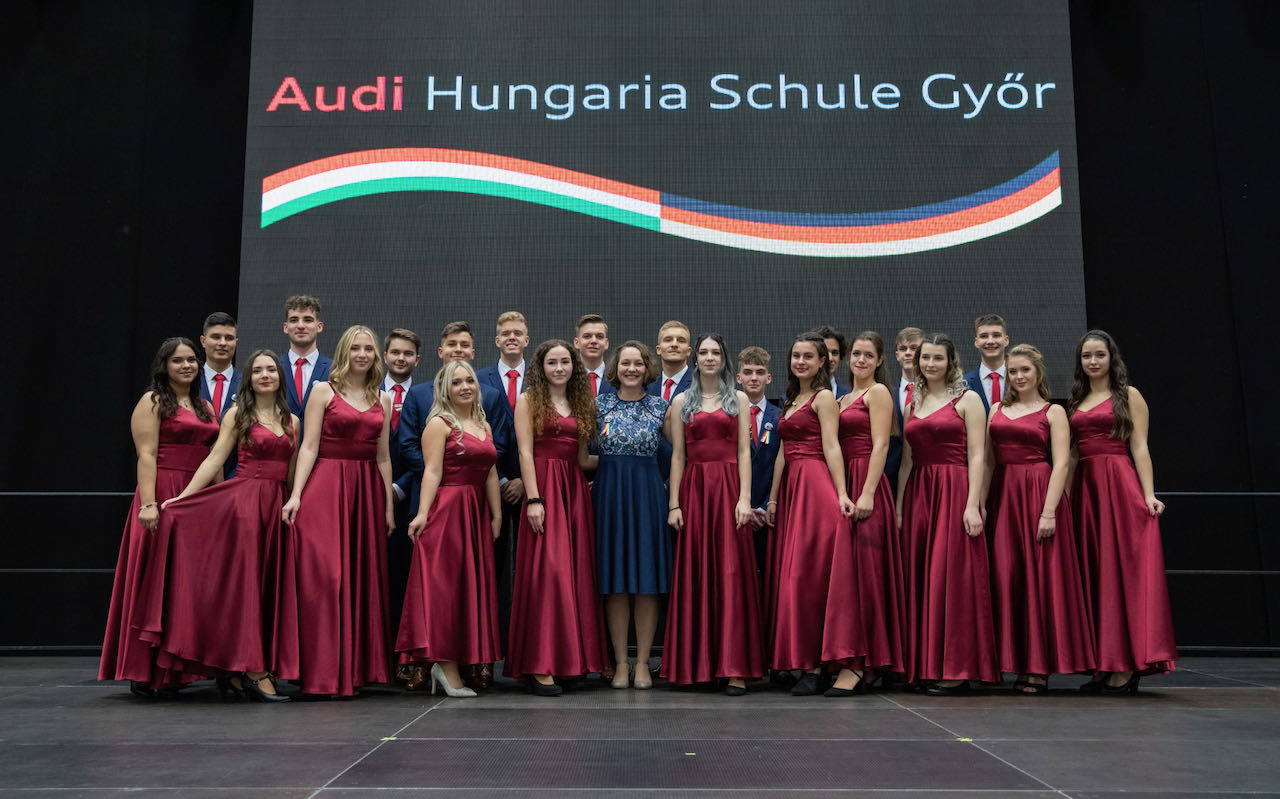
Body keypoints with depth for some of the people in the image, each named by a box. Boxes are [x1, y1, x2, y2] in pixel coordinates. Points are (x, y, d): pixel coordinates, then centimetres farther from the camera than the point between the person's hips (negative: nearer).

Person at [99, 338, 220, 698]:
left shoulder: (205, 407, 18)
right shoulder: (152, 402, 0)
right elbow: (146, 456, -10)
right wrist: (148, 504, -20)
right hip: (164, 496, -6)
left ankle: (176, 670, 13)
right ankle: (146, 673, 3)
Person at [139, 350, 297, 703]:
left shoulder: (291, 421, 15)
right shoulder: (238, 414, 4)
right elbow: (214, 460, -2)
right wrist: (181, 497, -9)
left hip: (276, 505, 5)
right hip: (245, 498, -5)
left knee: (266, 582, 4)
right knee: (244, 579, -7)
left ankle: (234, 671, 10)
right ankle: (253, 669, -6)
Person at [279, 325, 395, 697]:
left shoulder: (383, 399, 14)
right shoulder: (323, 391, 3)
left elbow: (383, 456, 14)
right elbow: (309, 447, -4)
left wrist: (389, 506, 11)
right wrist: (296, 494, -14)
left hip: (366, 491, 4)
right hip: (325, 487, -4)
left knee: (362, 578, 5)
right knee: (322, 575, -8)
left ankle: (356, 669, 14)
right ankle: (323, 673, -1)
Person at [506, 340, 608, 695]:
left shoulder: (581, 403, 17)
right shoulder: (528, 401, 2)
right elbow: (525, 452, -7)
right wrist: (533, 499, -15)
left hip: (575, 489, 6)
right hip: (544, 484, -5)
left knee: (577, 570, 4)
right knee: (546, 570, -10)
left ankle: (572, 659, 11)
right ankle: (540, 668, -8)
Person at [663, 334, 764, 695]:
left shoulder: (738, 399, 10)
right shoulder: (681, 402, 12)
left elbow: (744, 451, 3)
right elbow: (678, 455, 7)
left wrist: (745, 497, -9)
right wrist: (673, 504, 0)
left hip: (728, 487, -1)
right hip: (694, 487, 1)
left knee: (731, 571, -4)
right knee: (694, 573, 2)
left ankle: (734, 667, -4)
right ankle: (695, 664, 10)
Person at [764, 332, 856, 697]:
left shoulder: (824, 397, -2)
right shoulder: (791, 400, 21)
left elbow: (831, 447, -12)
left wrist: (841, 493, -20)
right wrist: (773, 498, 15)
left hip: (816, 485, -8)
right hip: (791, 488, 8)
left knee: (809, 571, -11)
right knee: (792, 573, 5)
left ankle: (816, 664, -8)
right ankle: (806, 663, 9)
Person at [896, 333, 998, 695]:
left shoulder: (967, 399, 2)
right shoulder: (912, 403, 17)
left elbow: (976, 456, -6)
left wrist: (972, 505, -15)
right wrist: (899, 507, 10)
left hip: (954, 492, -5)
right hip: (918, 495, 5)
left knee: (952, 576, -6)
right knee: (919, 578, 5)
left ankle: (956, 669, 1)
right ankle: (925, 666, 12)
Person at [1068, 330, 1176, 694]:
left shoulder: (1128, 396, 3)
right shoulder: (1076, 401, 17)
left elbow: (1139, 448, -5)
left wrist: (1149, 495, -14)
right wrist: (1067, 498, 7)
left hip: (1119, 486, -5)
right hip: (1084, 489, 6)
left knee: (1121, 569, -6)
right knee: (1093, 574, 5)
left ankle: (1126, 667, -4)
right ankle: (1104, 666, 11)